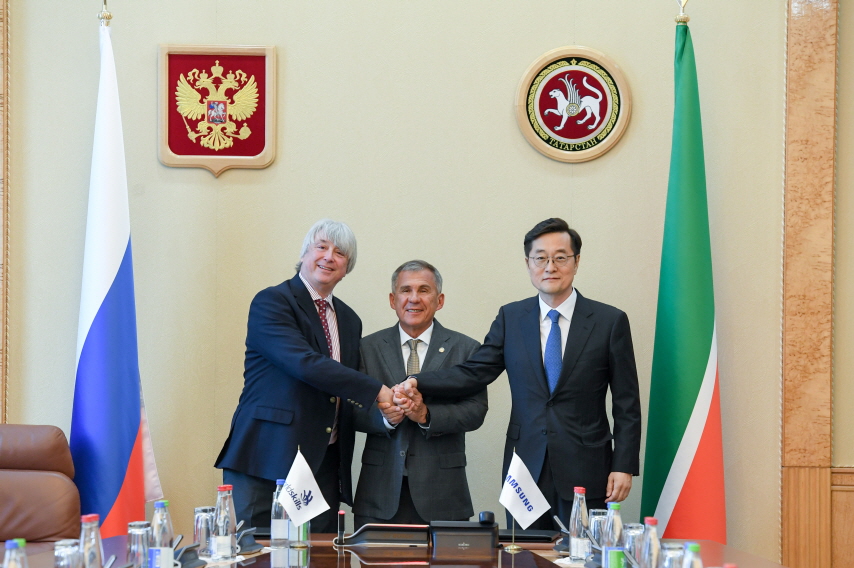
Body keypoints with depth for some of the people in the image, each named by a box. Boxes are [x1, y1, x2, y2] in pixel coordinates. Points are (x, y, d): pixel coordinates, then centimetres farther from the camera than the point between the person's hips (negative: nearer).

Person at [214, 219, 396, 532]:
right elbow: (304, 363, -18)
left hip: (325, 464, 6)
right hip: (268, 459, -6)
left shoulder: (349, 320, 18)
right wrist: (376, 391, -18)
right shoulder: (271, 302, -4)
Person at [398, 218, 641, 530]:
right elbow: (474, 372, 3)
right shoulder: (510, 318, 9)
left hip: (585, 471, -2)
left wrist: (624, 467, -6)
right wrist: (418, 384, -13)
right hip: (526, 468, 2)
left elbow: (626, 405, 1)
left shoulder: (609, 321, 1)